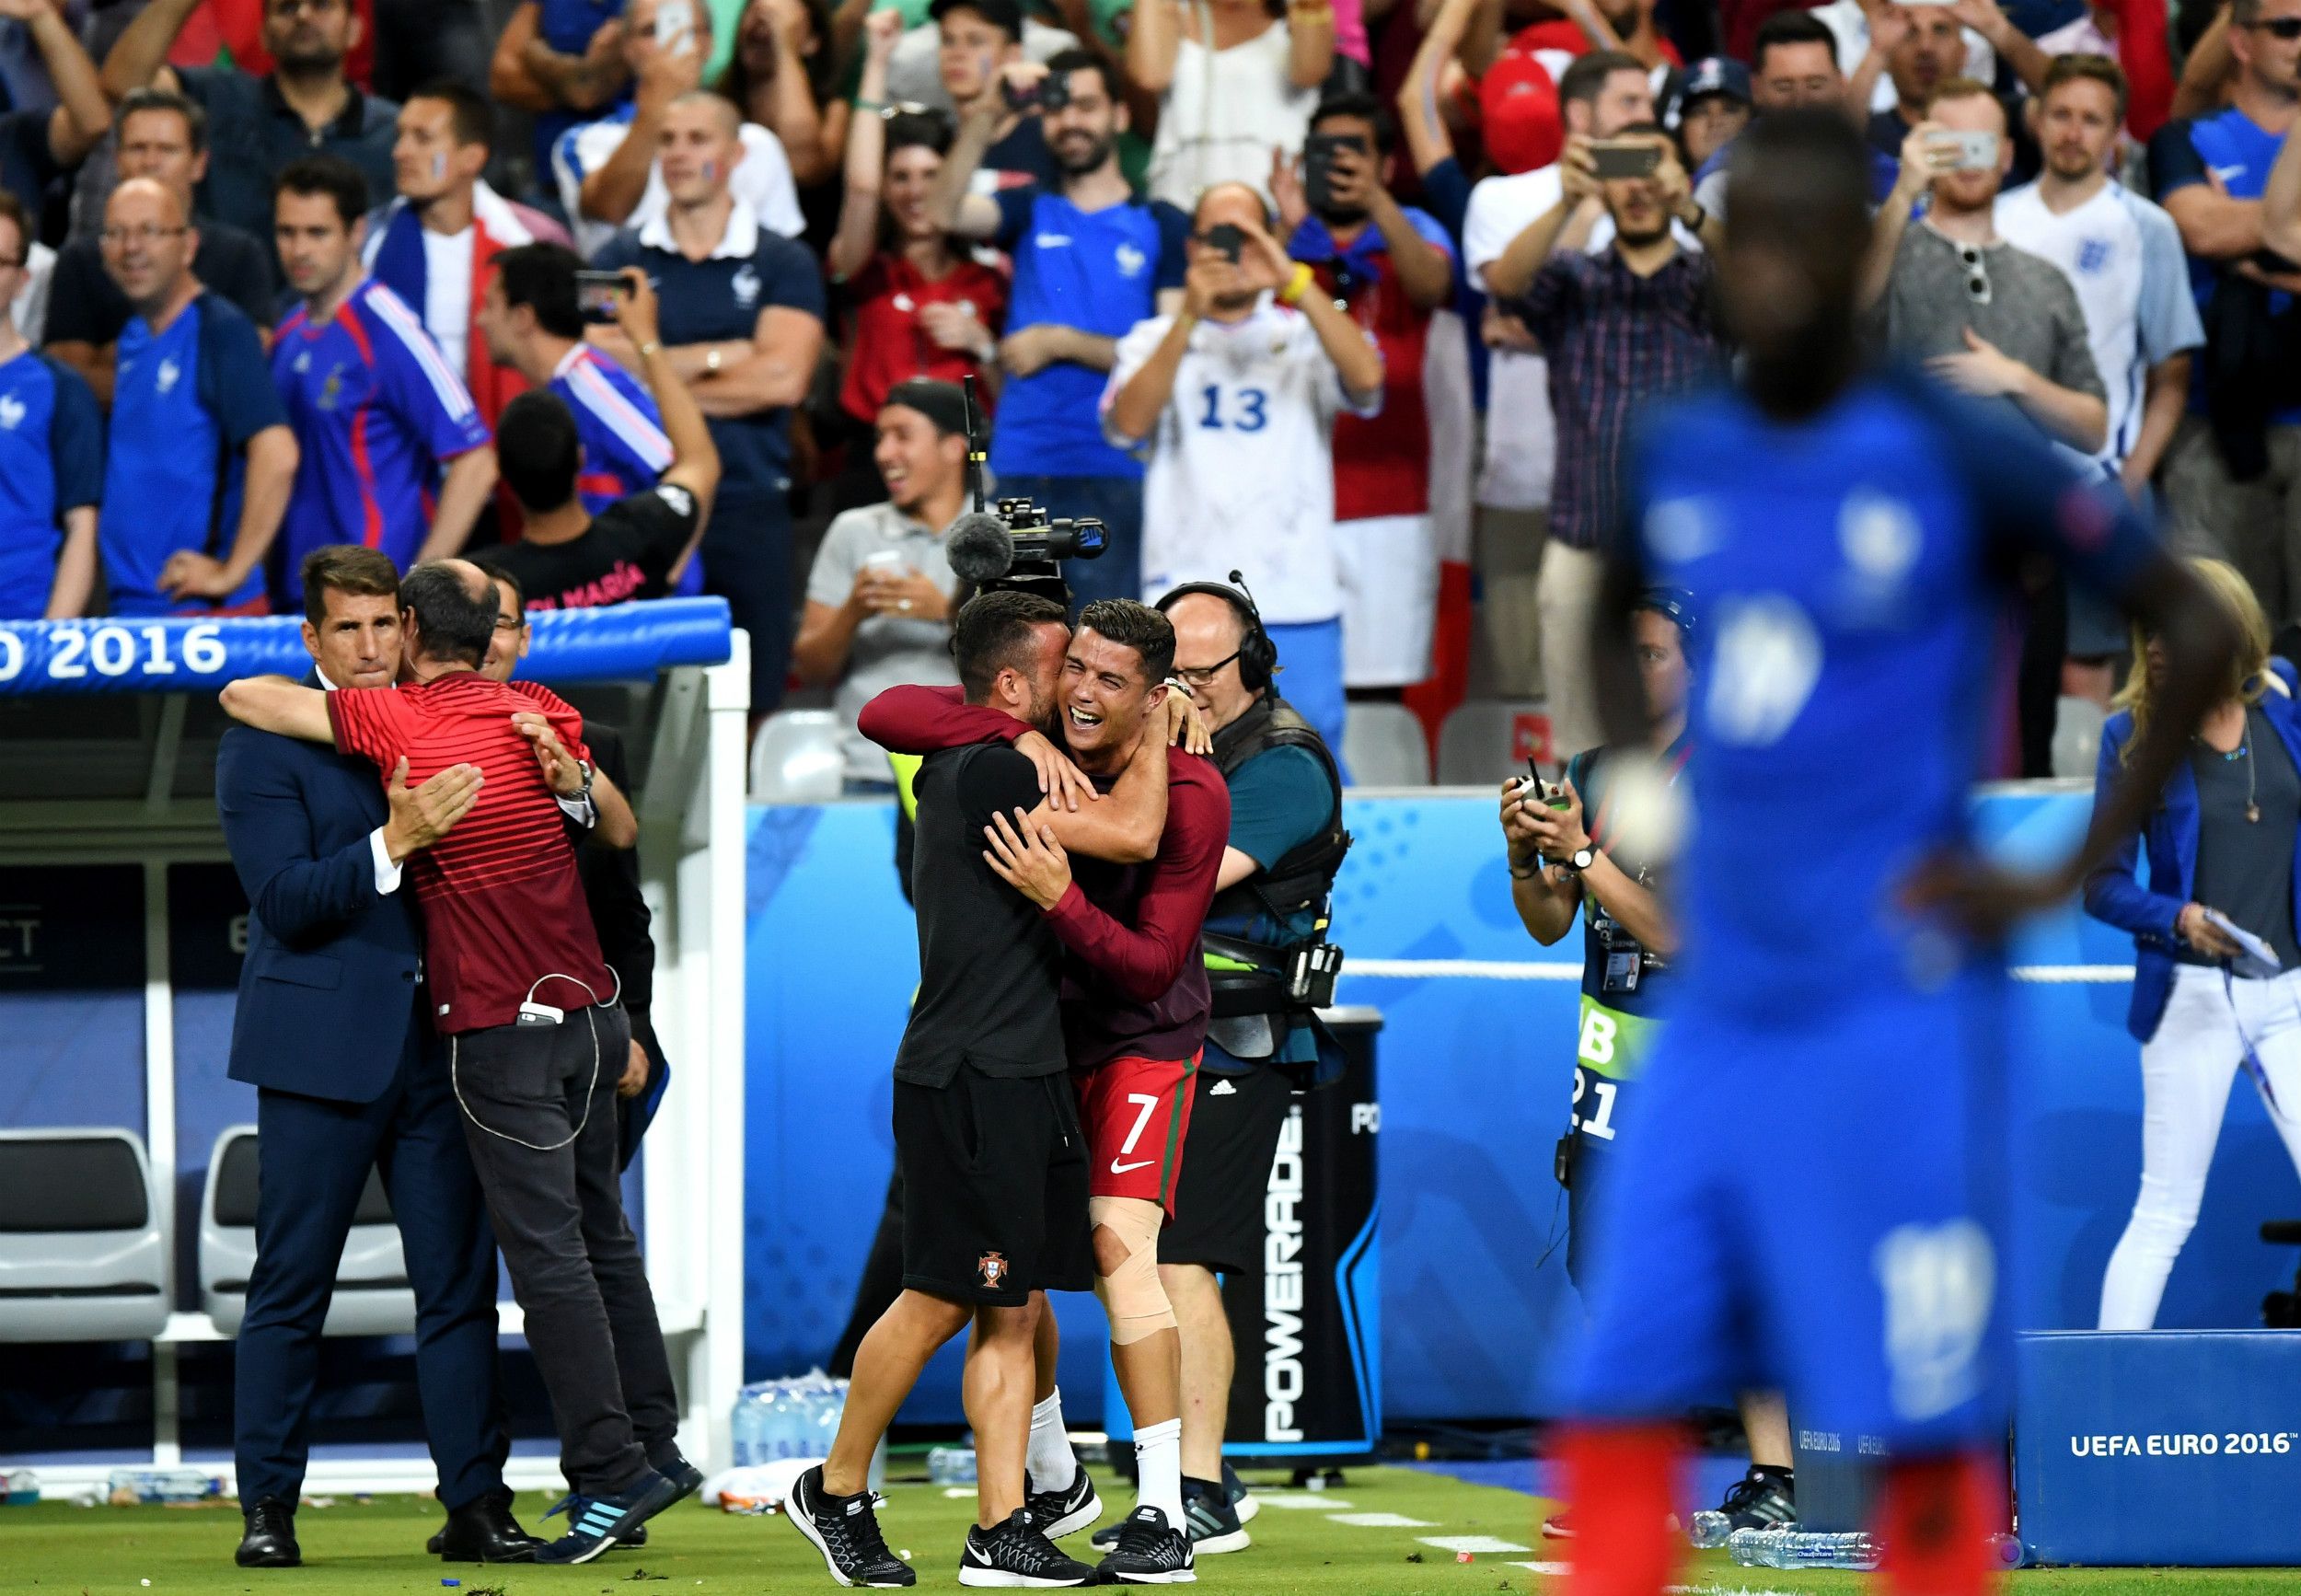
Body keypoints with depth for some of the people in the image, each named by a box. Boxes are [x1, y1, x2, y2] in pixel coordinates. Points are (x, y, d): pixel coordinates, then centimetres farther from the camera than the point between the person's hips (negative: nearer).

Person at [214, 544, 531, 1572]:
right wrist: (395, 842, -25)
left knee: (458, 1282, 3)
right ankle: (268, 1508, 5)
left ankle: (476, 1506, 6)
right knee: (291, 1287, 0)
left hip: (437, 1048, 4)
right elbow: (287, 900, -12)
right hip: (322, 1048, -4)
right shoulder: (264, 744, -2)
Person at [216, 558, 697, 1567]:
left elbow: (243, 695, -1)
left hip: (500, 1030, -7)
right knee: (598, 1235, 15)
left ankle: (611, 1473, -7)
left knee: (546, 1254, -6)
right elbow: (622, 834, 17)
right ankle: (653, 1445, 19)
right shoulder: (537, 713, 5)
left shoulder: (394, 721, -11)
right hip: (589, 1010, 7)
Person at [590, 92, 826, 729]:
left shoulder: (783, 265, 6)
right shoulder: (620, 260, 11)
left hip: (747, 508, -1)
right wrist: (723, 355, -6)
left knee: (749, 708, 0)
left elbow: (783, 378, -8)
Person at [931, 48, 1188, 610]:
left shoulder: (1162, 226, 4)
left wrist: (1060, 343, -8)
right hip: (1020, 468, 3)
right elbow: (946, 213, -7)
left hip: (1115, 475, -3)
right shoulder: (1031, 212, 13)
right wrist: (986, 113, -17)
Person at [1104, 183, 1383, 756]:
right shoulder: (1155, 341, 13)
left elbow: (1366, 377, -9)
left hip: (1297, 603, 0)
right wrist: (1190, 317, -14)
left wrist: (1294, 280, -15)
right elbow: (1128, 423, -6)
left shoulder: (1305, 337, 12)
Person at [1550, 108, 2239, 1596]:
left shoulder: (1958, 458, -9)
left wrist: (2063, 879, -9)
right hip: (1718, 1011, 6)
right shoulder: (1679, 454, 8)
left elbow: (2201, 630, -8)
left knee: (1927, 1443, -4)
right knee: (1614, 1423, -1)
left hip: (1894, 1013, -5)